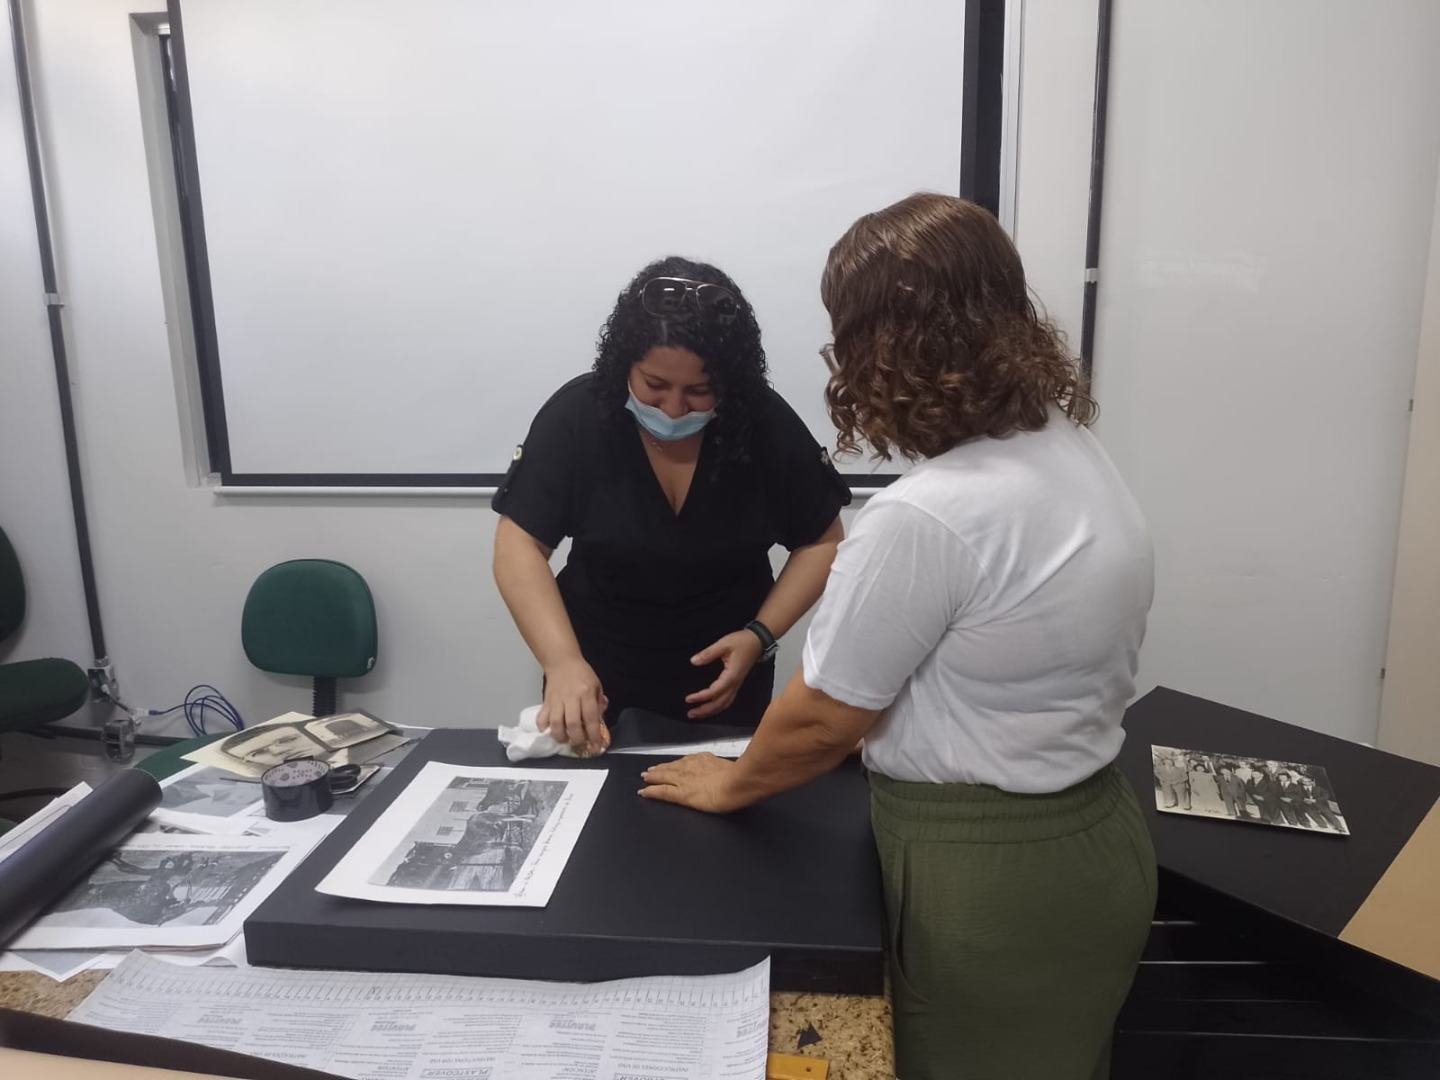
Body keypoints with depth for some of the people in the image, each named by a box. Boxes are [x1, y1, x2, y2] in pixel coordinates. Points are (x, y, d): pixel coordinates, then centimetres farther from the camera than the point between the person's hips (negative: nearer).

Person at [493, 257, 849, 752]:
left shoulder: (766, 425, -11)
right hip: (597, 680, 0)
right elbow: (519, 546, -15)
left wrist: (760, 636, -15)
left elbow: (822, 544, -2)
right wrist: (563, 661, -29)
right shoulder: (576, 416, -15)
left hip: (725, 680, 1)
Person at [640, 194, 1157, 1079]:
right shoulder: (1076, 455, 0)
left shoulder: (926, 517, -29)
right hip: (1090, 831, 8)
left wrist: (731, 784, 1)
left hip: (985, 873, -8)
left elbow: (823, 719, -17)